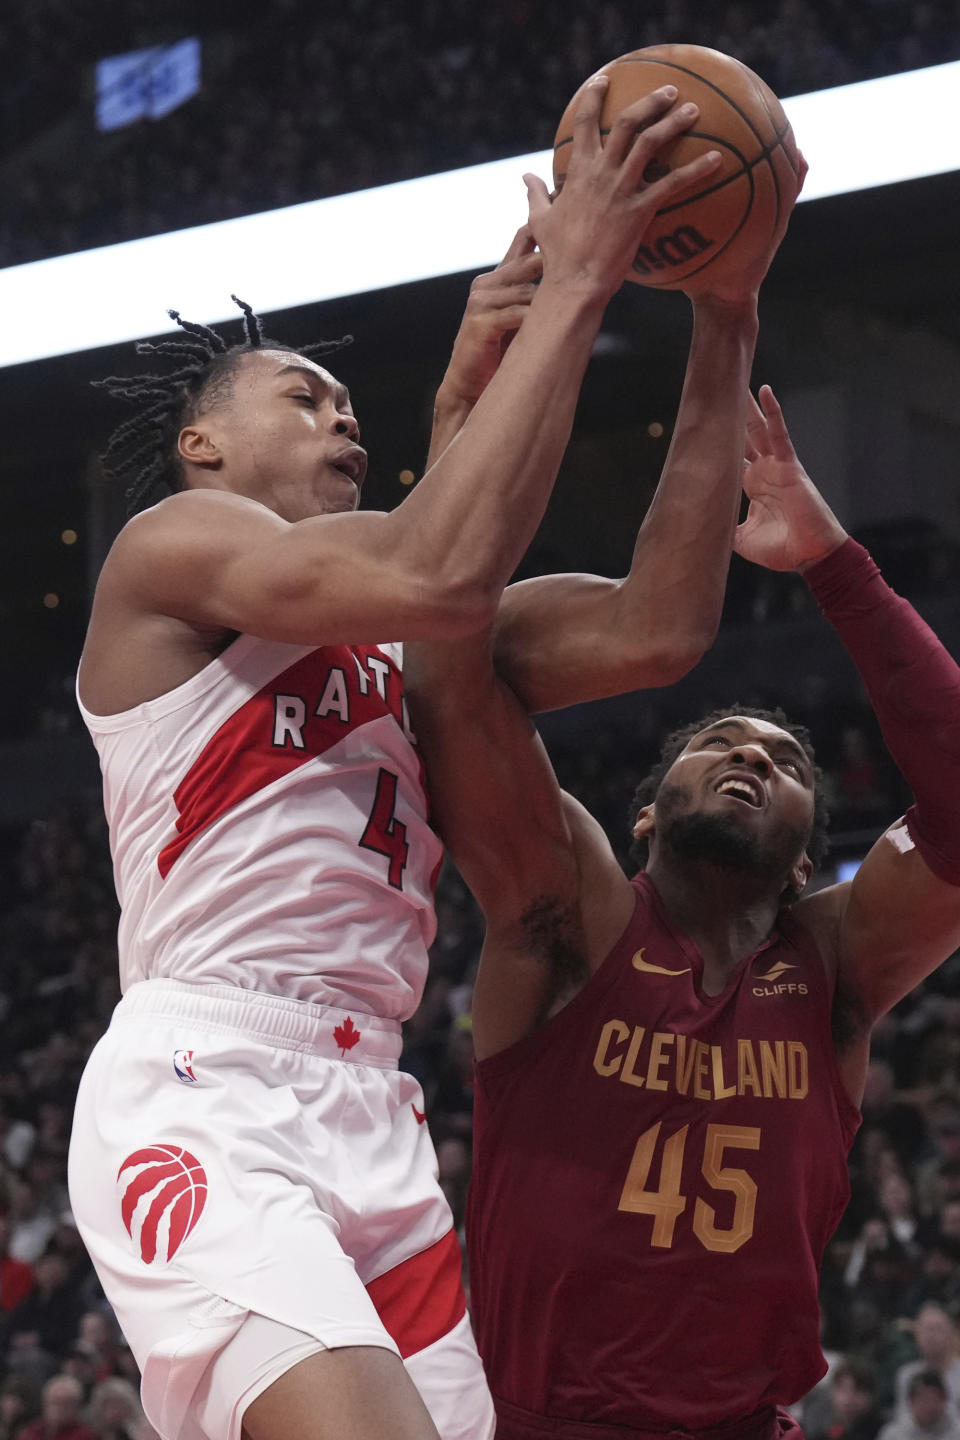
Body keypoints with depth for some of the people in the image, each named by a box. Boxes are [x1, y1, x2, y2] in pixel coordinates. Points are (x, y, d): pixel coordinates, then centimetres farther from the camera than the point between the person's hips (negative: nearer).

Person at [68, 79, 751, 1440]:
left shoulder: (394, 637, 25)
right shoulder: (170, 545, 3)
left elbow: (663, 623, 16)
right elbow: (444, 571, -15)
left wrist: (722, 344, 12)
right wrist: (576, 285, -9)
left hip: (371, 1114, 8)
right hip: (201, 1104, -8)